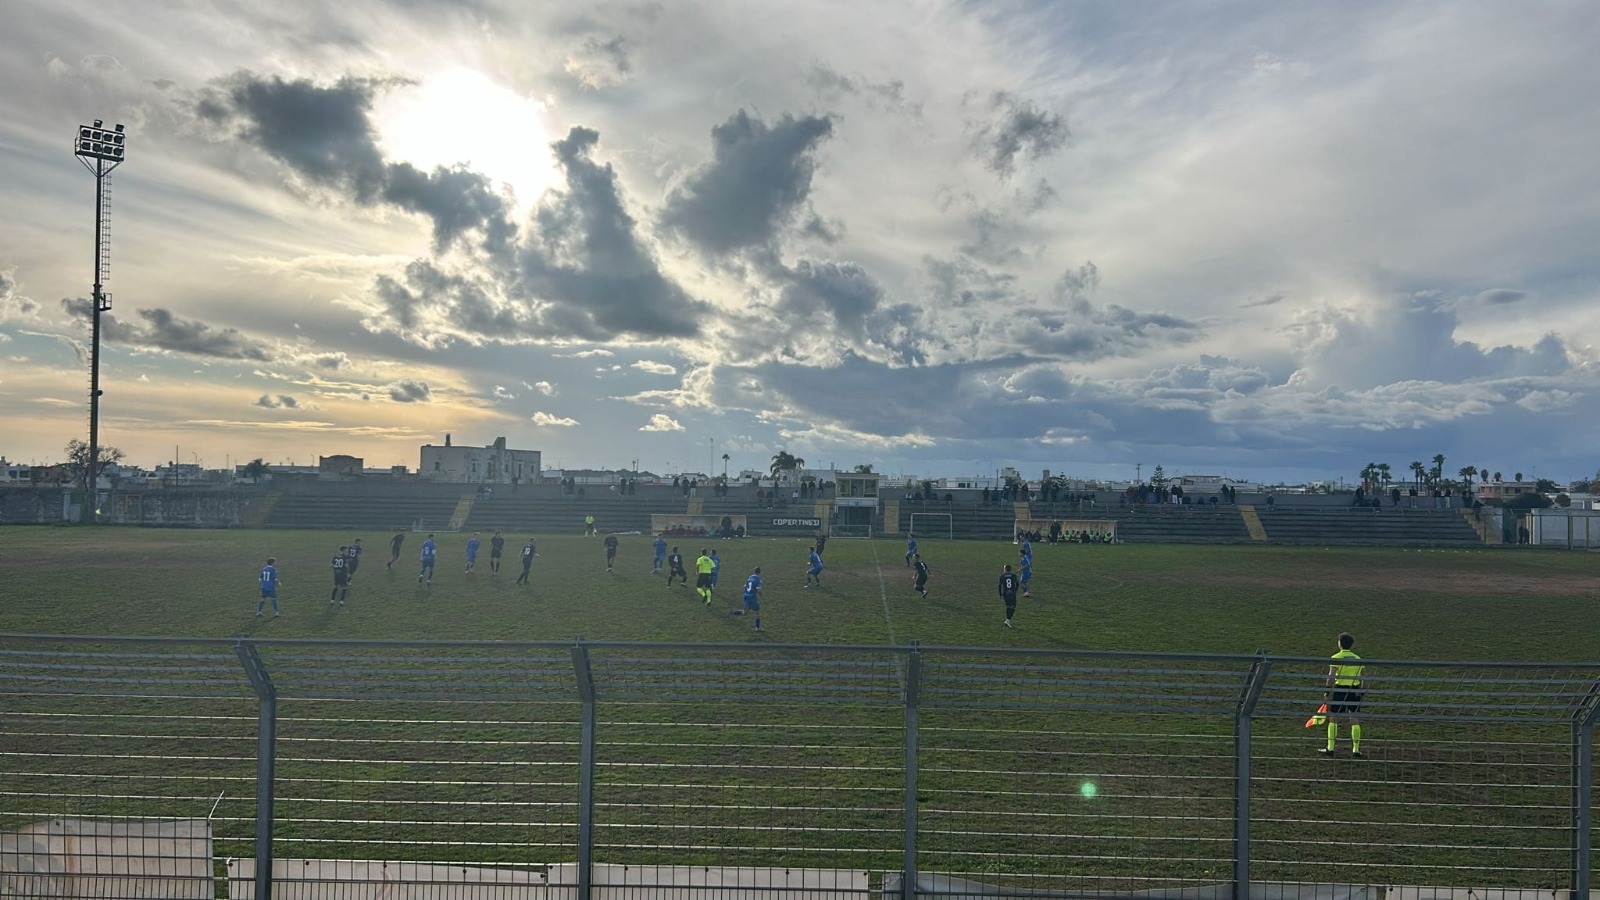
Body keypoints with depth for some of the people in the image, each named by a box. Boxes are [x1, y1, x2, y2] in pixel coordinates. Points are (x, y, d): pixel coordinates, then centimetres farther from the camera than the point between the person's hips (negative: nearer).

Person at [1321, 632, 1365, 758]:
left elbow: (1331, 677, -11)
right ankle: (1356, 750, 7)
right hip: (1355, 691, 3)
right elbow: (1360, 678, 6)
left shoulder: (1336, 658, -6)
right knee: (1355, 721, 7)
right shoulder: (1358, 659, 6)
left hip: (1339, 690, -3)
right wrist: (1360, 692, 14)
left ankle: (1330, 748, 7)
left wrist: (1328, 691, -6)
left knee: (1333, 719, 6)